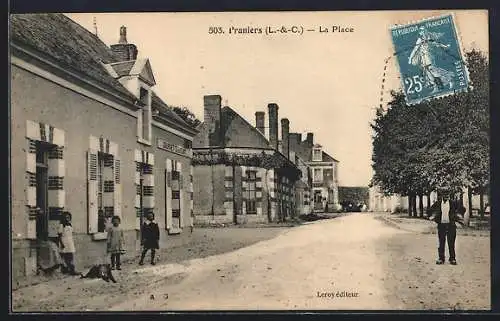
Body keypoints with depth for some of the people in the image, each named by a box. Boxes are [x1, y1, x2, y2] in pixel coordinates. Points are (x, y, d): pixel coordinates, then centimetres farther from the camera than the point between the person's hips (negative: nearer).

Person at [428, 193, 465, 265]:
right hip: (441, 224, 1)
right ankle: (441, 258, 10)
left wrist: (456, 215, -4)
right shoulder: (438, 203, 3)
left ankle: (452, 259, 9)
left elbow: (462, 209, 6)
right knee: (441, 243, 4)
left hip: (451, 225, -1)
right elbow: (431, 209, 16)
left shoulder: (453, 203, 0)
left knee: (451, 243, 1)